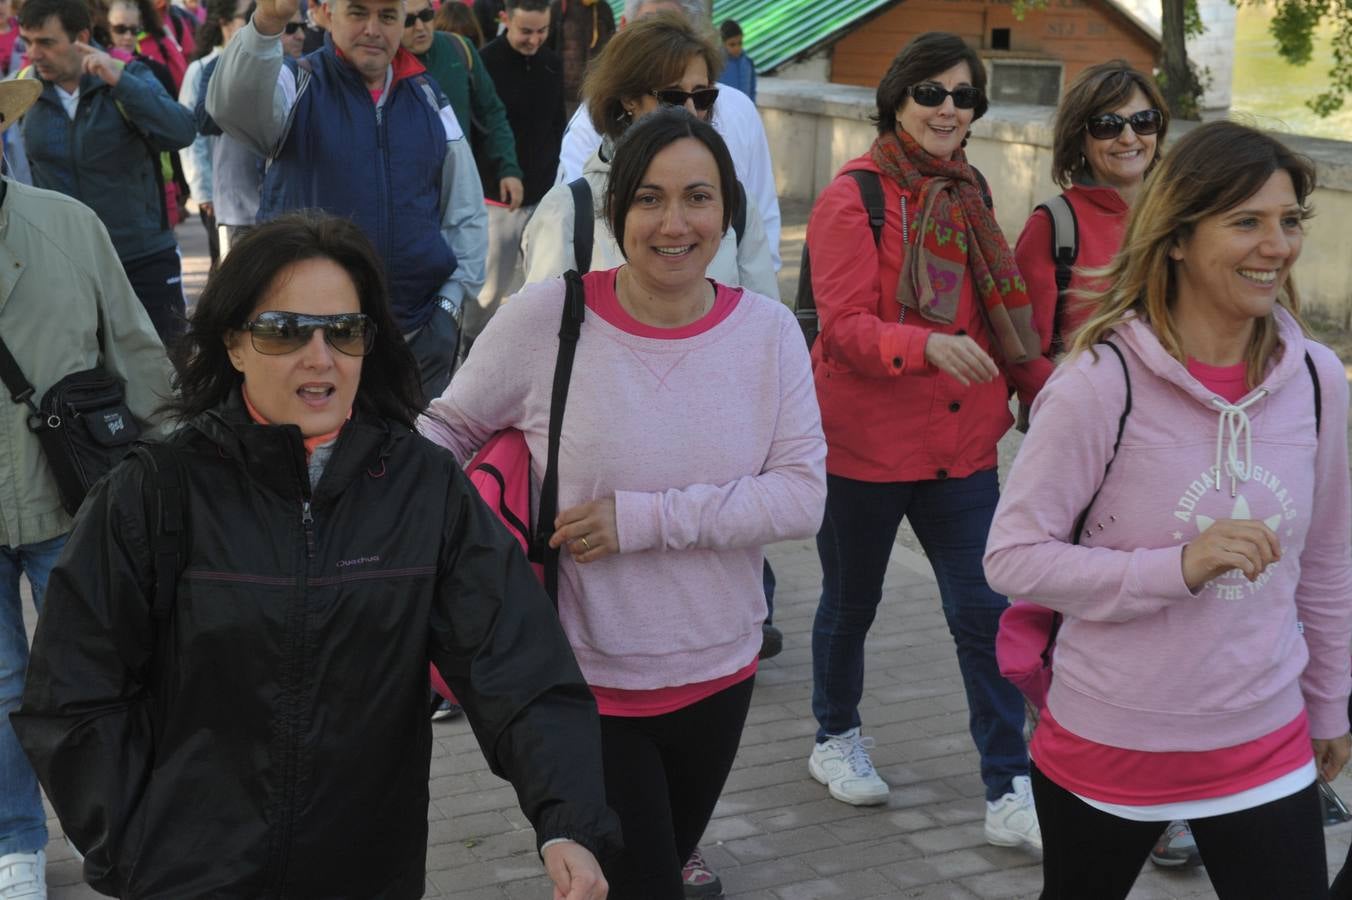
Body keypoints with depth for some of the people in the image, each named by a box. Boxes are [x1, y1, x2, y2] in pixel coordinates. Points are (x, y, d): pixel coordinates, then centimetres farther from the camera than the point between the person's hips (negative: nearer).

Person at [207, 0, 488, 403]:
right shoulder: (298, 87, -4)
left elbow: (466, 209, 13)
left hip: (422, 333, 3)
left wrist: (453, 298, 4)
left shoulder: (426, 95, 8)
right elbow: (233, 104, -28)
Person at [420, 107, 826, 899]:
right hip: (583, 685, -3)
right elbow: (448, 427, 2)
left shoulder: (768, 330, -6)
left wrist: (643, 519, -21)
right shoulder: (546, 317, -13)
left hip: (718, 677, 4)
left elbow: (803, 496, -13)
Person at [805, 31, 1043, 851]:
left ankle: (1012, 795, 6)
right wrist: (929, 346, -34)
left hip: (961, 443, 5)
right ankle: (837, 740, 38)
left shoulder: (967, 195, 8)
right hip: (866, 440, -4)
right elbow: (846, 326, -18)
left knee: (985, 610, -1)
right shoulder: (853, 199, -11)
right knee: (852, 603, 14)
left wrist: (999, 399, 14)